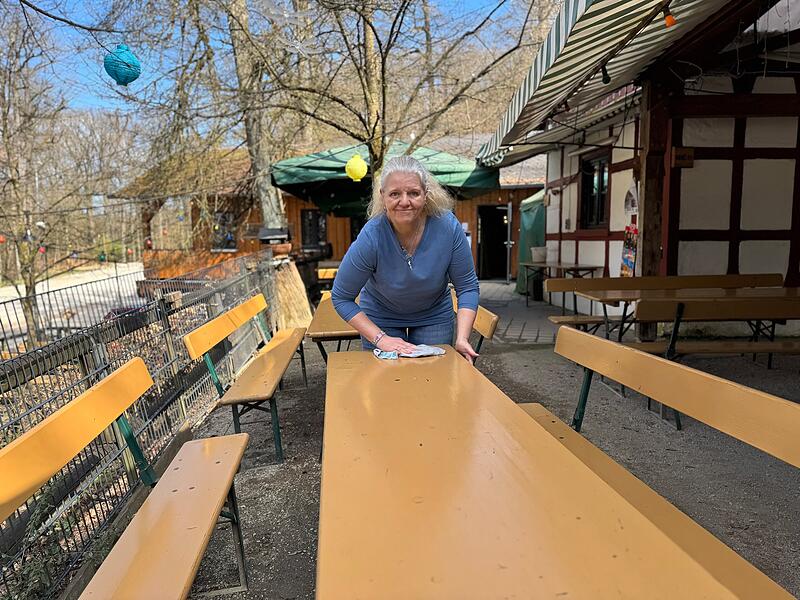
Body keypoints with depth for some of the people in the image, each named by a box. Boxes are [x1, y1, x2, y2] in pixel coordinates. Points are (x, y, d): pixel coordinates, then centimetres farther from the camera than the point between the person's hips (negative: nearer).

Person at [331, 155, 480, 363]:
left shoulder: (448, 226, -25)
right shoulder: (371, 237, -30)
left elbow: (467, 287, -13)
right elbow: (341, 298, -18)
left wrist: (462, 339, -24)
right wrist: (380, 338, -25)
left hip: (434, 317, 2)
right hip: (381, 318, -1)